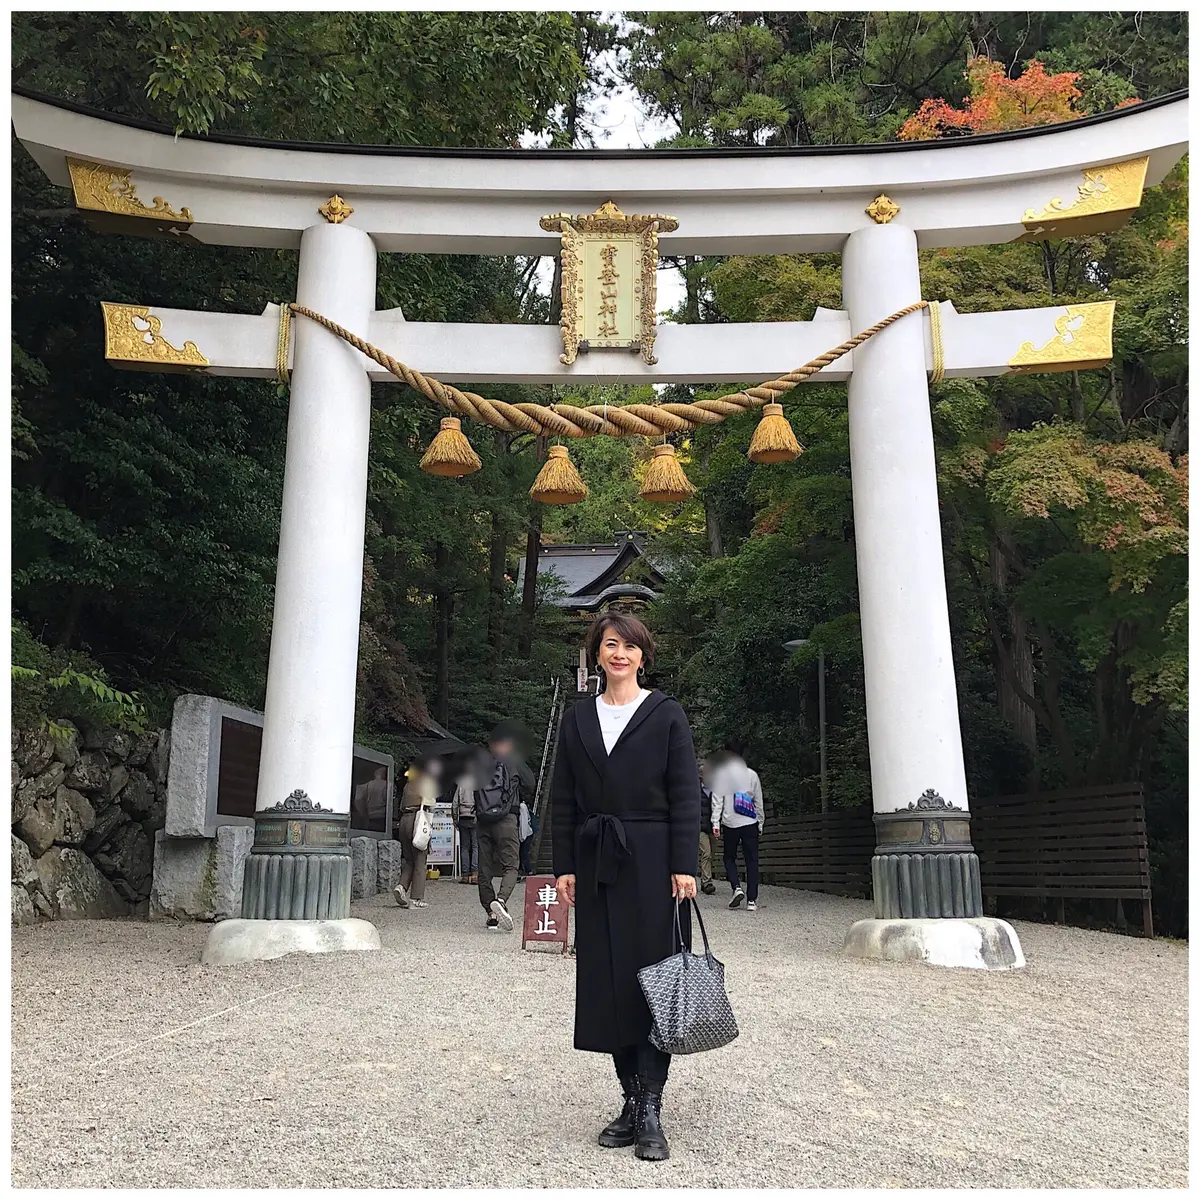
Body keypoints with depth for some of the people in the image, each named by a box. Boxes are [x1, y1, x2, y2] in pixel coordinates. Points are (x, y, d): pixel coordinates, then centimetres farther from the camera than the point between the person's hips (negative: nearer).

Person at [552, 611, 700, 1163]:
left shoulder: (666, 713, 1)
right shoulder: (578, 718, 10)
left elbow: (686, 793, -4)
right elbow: (563, 799, 10)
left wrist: (684, 865, -11)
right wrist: (565, 866, 4)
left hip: (653, 862, -3)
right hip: (598, 865, 4)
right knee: (606, 981, 6)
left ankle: (650, 1109, 2)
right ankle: (632, 1101, 16)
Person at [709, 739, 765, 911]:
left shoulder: (721, 774, -2)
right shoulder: (752, 774, 5)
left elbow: (717, 801, -6)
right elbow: (758, 801, 8)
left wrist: (716, 824, -4)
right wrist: (760, 823, 15)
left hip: (730, 824, -1)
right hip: (750, 823, 1)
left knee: (729, 858, 15)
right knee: (752, 861, 5)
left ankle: (737, 888, -7)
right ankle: (751, 900, 1)